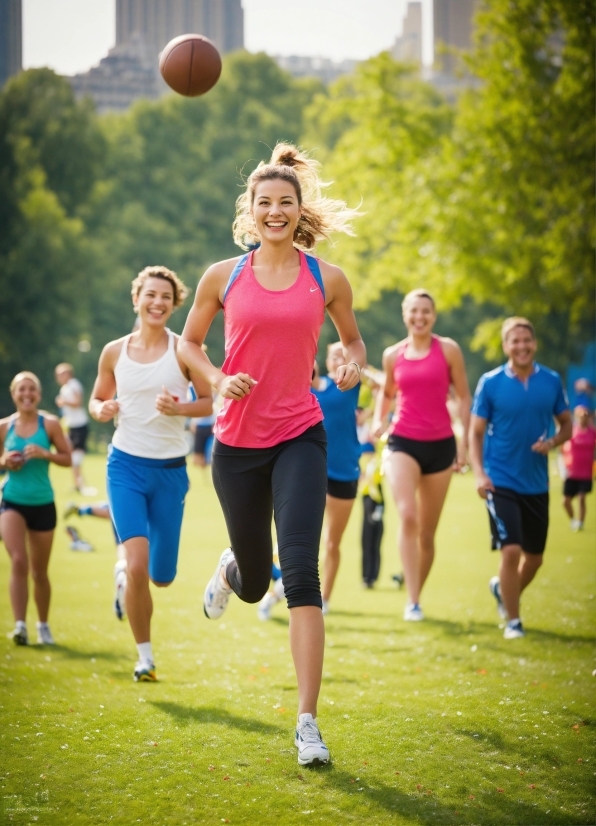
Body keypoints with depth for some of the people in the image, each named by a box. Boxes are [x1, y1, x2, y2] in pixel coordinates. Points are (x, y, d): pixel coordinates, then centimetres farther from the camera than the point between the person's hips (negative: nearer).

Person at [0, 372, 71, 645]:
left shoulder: (50, 424, -3)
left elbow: (67, 459, -1)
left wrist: (45, 453, -18)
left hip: (43, 504, 1)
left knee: (39, 571, 10)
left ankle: (43, 625, 29)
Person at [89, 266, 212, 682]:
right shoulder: (115, 351, 1)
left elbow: (211, 401, -2)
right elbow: (98, 398, 14)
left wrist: (179, 408, -21)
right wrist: (101, 410, -9)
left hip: (170, 469, 0)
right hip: (126, 464, 0)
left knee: (161, 576, 6)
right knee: (138, 564, -17)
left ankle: (124, 573, 44)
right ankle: (145, 654, 2)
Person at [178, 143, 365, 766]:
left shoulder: (327, 280, 2)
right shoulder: (224, 276, 1)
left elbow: (352, 339, 17)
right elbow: (188, 341, 13)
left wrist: (353, 363, -7)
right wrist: (218, 380, -7)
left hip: (299, 439, -1)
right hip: (236, 441, 1)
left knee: (301, 574, -16)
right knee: (254, 583, 13)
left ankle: (308, 724, -13)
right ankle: (229, 568, 55)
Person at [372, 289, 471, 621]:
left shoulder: (448, 349, -1)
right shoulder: (393, 355, 6)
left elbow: (464, 396, 3)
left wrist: (465, 441, -3)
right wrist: (379, 419, 3)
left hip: (440, 444, 0)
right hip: (403, 442, 0)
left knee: (427, 532, 7)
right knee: (408, 517, -21)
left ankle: (418, 595, 26)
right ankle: (412, 600, -21)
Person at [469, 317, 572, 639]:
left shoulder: (551, 381, 0)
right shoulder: (490, 383, -7)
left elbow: (566, 425, 9)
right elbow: (476, 431, -2)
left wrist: (552, 442, -13)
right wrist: (479, 473, -14)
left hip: (536, 483, 4)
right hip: (501, 482, -4)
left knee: (534, 556, 12)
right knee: (511, 550, -15)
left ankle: (502, 588, 43)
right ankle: (512, 621, 1)